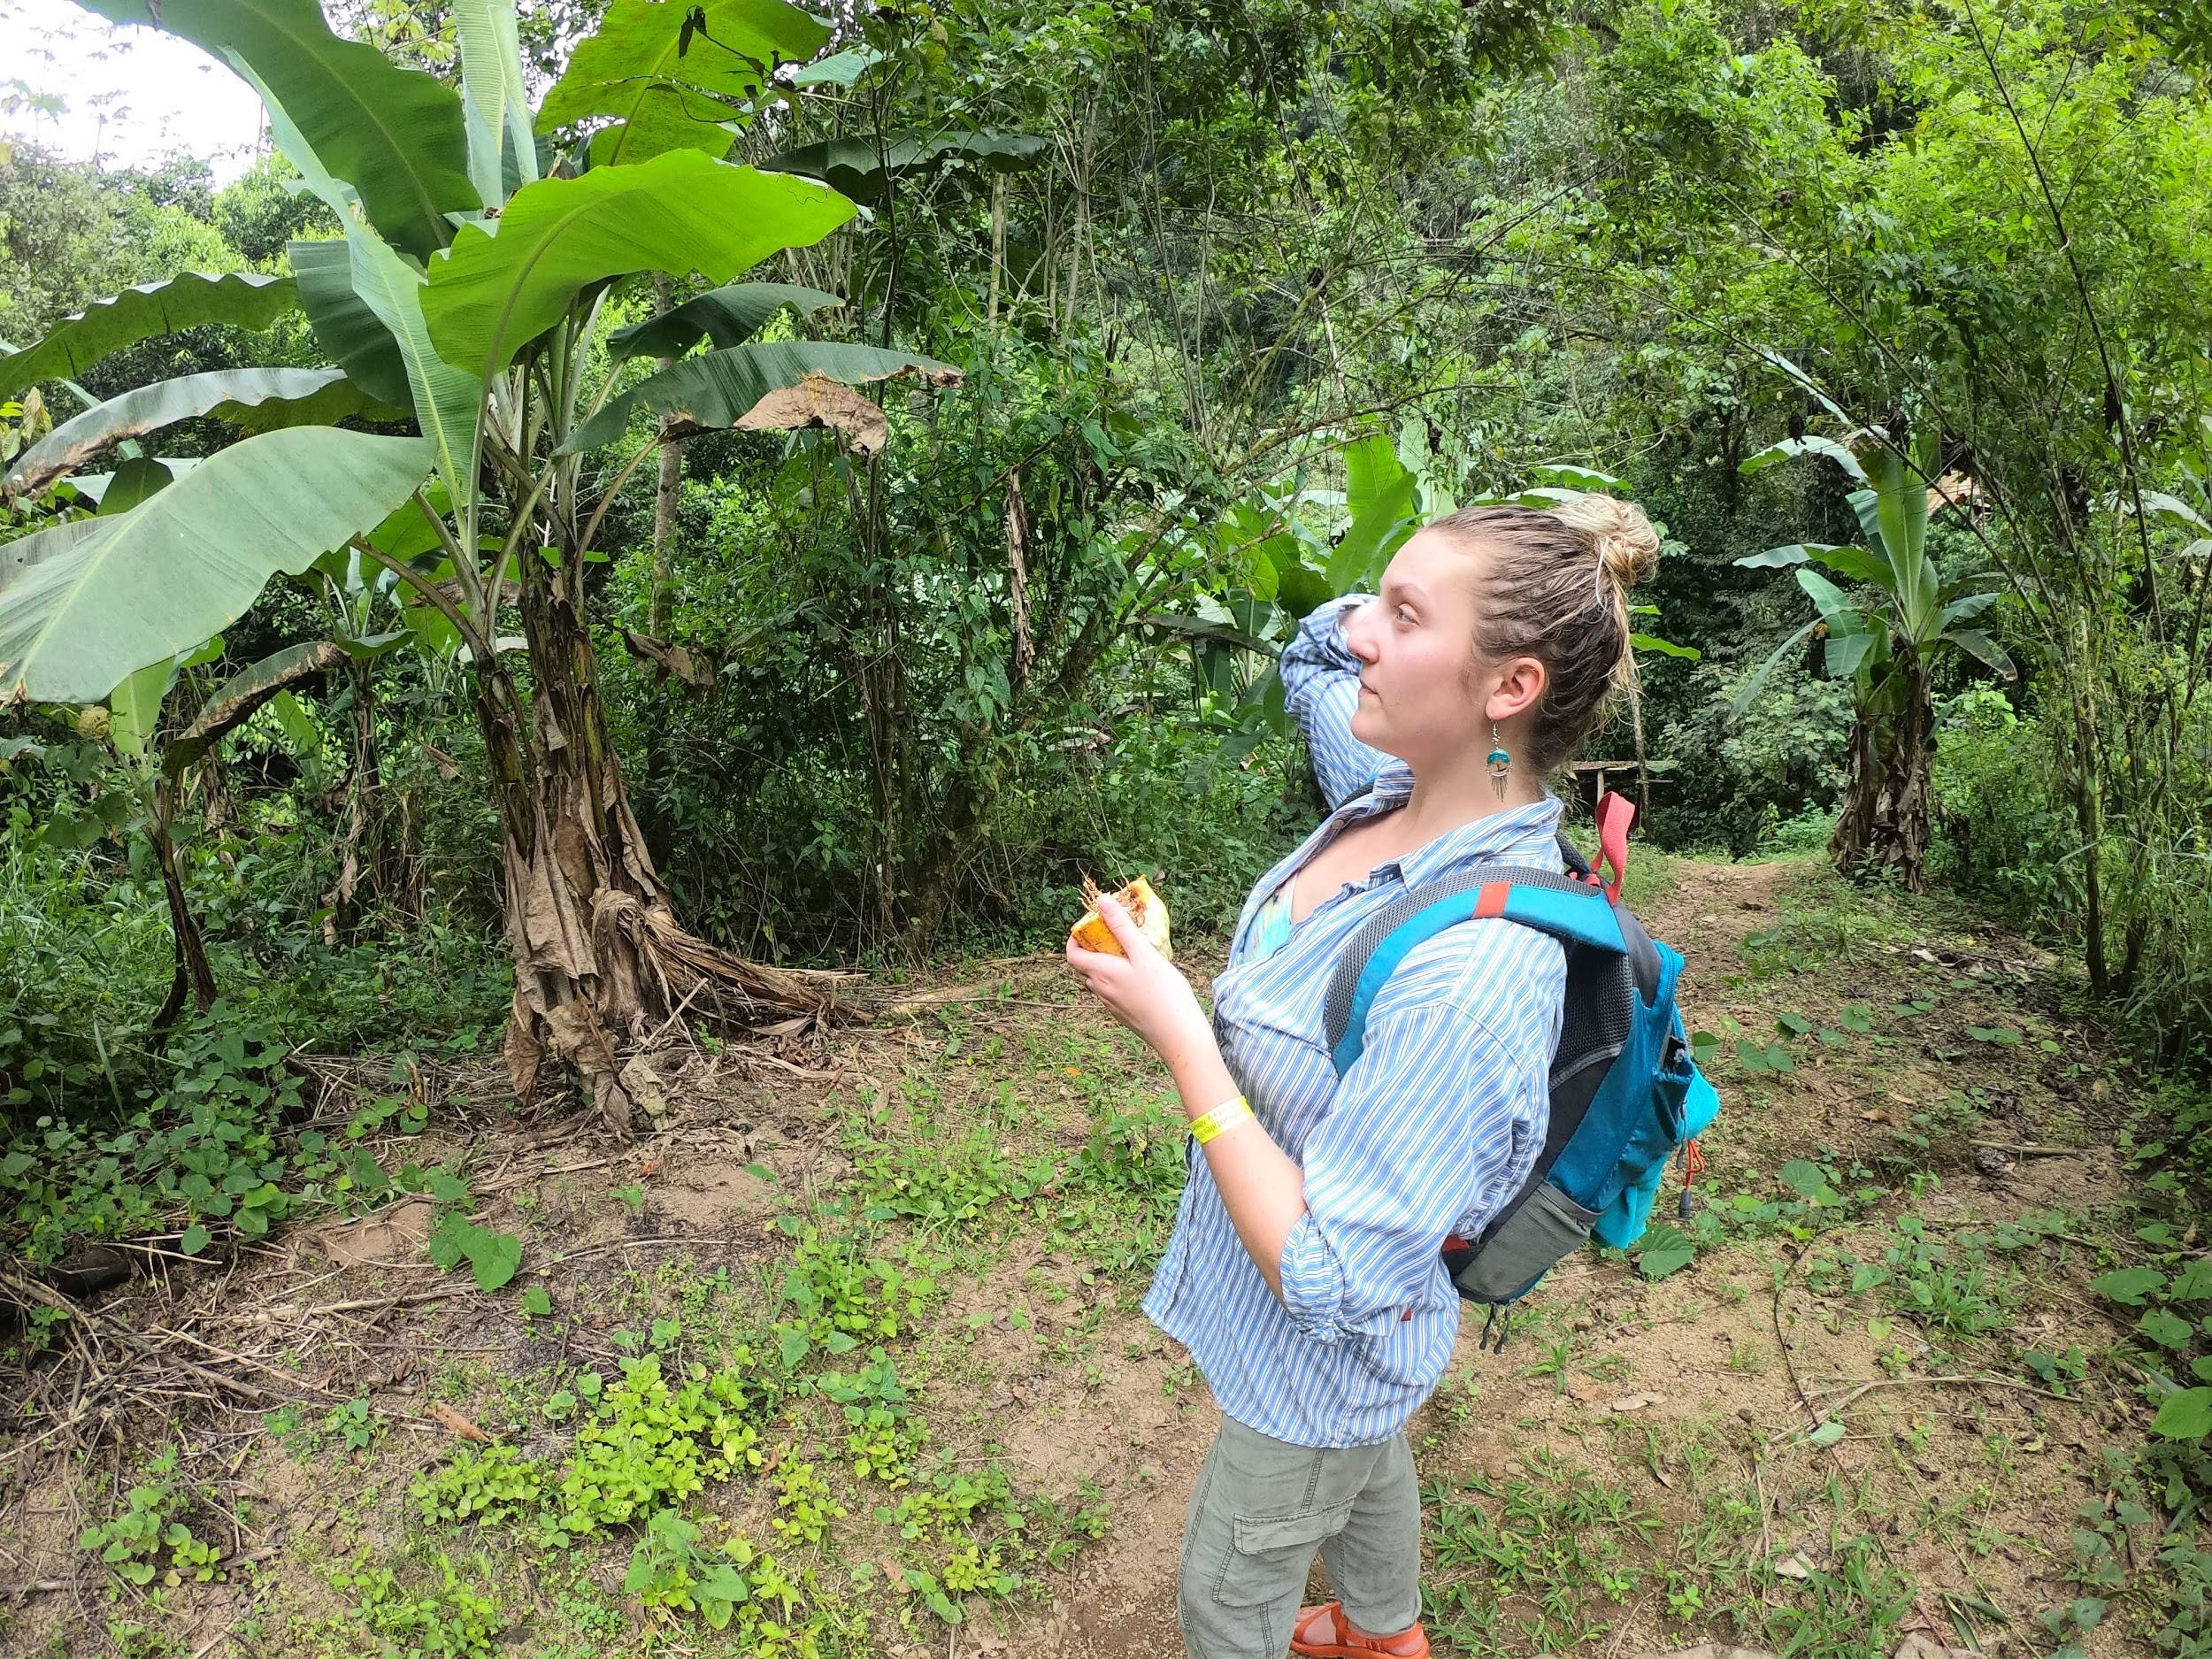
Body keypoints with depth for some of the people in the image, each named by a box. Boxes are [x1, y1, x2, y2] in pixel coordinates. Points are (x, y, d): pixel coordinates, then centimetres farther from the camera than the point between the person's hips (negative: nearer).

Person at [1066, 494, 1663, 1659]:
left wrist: (1180, 1036, -33)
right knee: (1364, 1469, 36)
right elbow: (1315, 650, 5)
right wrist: (1421, 589, -14)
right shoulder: (1403, 798, -16)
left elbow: (1327, 1280, -35)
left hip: (1317, 1356, -8)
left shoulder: (1470, 971, -41)